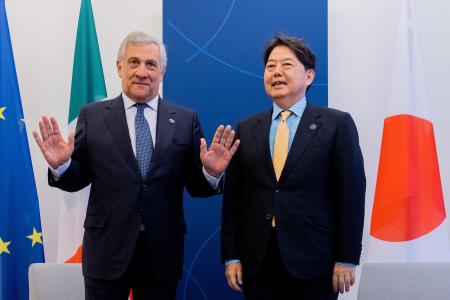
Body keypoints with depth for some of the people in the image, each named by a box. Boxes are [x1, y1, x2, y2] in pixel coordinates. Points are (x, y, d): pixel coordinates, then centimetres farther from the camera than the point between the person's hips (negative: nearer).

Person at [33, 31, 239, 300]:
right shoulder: (92, 116, 2)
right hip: (107, 250, -1)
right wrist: (61, 165, -17)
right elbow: (77, 180, 4)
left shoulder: (186, 120, 3)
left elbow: (196, 186, 4)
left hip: (163, 251, 1)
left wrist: (210, 173, -17)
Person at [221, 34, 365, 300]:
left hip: (313, 261, -2)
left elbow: (351, 194, -4)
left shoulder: (337, 124, -1)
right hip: (257, 262, 3)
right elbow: (233, 197, 7)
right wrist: (231, 257, 3)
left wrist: (347, 259, -7)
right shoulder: (246, 129, 8)